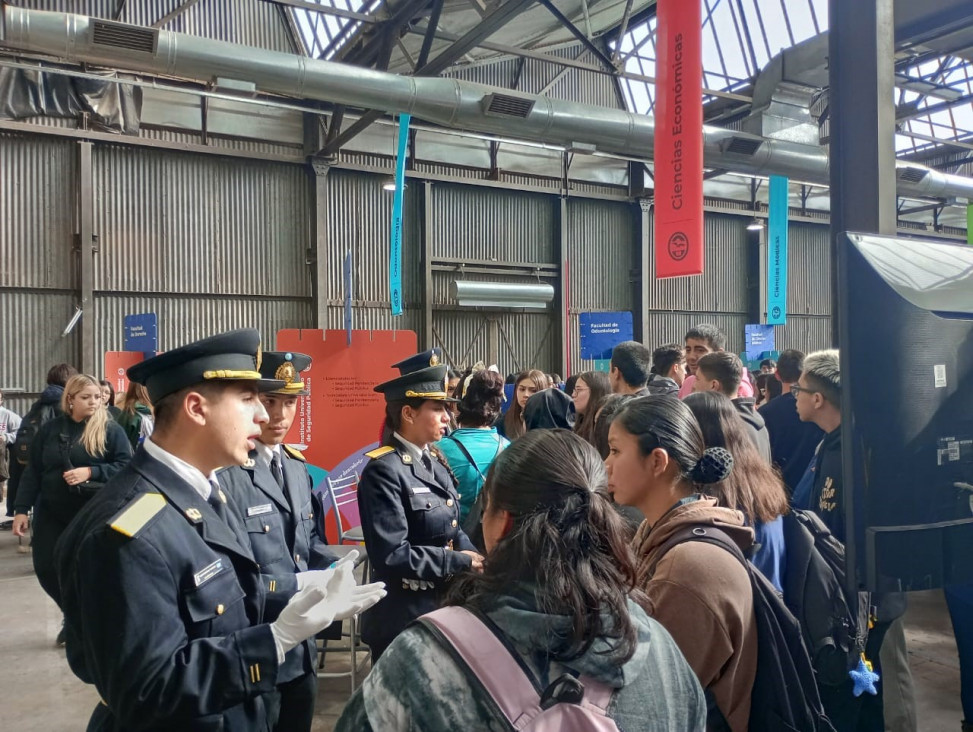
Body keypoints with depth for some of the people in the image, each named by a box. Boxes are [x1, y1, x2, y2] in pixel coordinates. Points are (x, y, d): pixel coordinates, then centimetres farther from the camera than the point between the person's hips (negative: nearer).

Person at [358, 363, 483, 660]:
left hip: (444, 609, 8)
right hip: (403, 621, -8)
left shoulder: (435, 463, 7)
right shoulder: (383, 470, -20)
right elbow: (393, 555, -26)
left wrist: (476, 558, -7)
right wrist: (460, 562, -18)